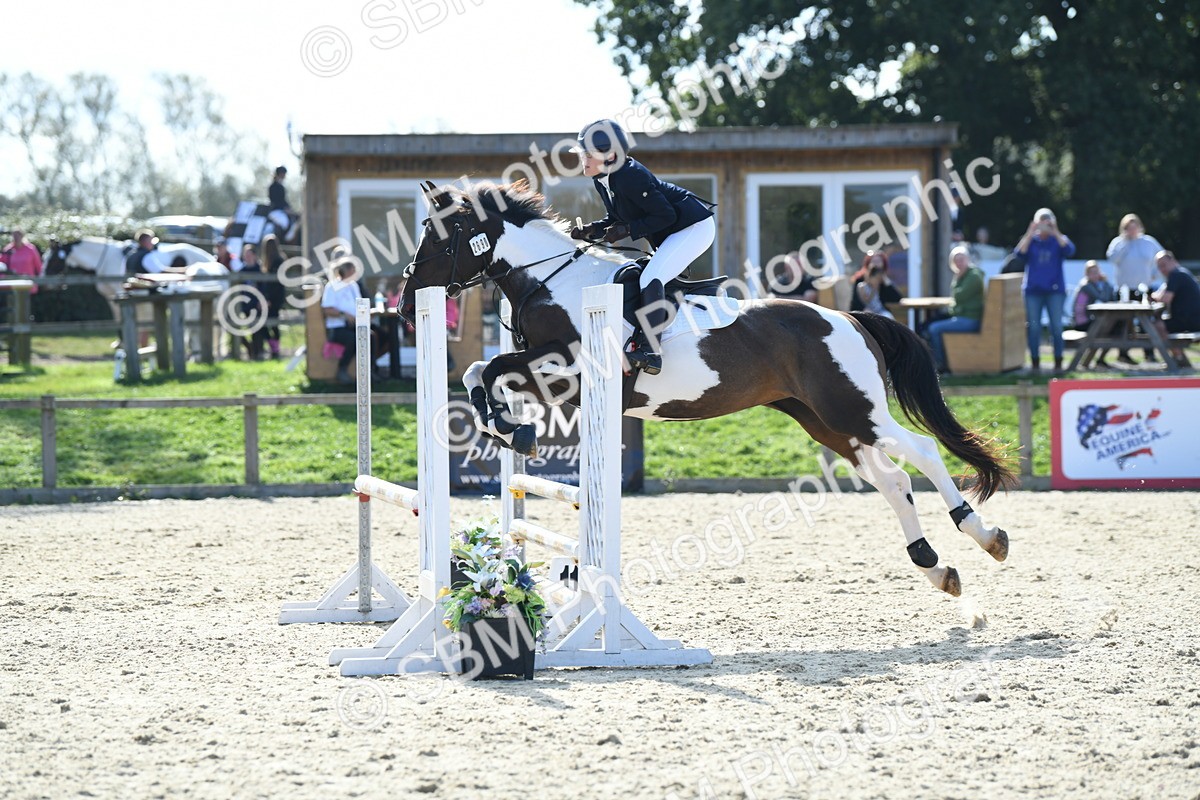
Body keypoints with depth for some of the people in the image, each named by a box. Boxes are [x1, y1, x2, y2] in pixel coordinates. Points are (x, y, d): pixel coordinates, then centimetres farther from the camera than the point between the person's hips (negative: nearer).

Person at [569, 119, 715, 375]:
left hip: (694, 227, -11)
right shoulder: (603, 180, 3)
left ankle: (650, 352, -28)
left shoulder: (630, 178, -26)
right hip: (670, 235, 11)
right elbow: (616, 219, 15)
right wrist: (591, 230, -2)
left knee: (651, 279, -22)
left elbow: (665, 215, -23)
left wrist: (628, 230, -26)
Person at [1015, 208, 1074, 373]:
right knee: (1033, 327, 0)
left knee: (1056, 327, -5)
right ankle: (1035, 363, 8)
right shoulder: (1030, 240, 9)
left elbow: (1069, 250, -13)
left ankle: (1058, 363, 3)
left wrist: (1056, 233, -18)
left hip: (1055, 290, -1)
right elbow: (1019, 252, -9)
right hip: (1033, 290, 1)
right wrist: (1030, 233, -14)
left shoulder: (1058, 240, 7)